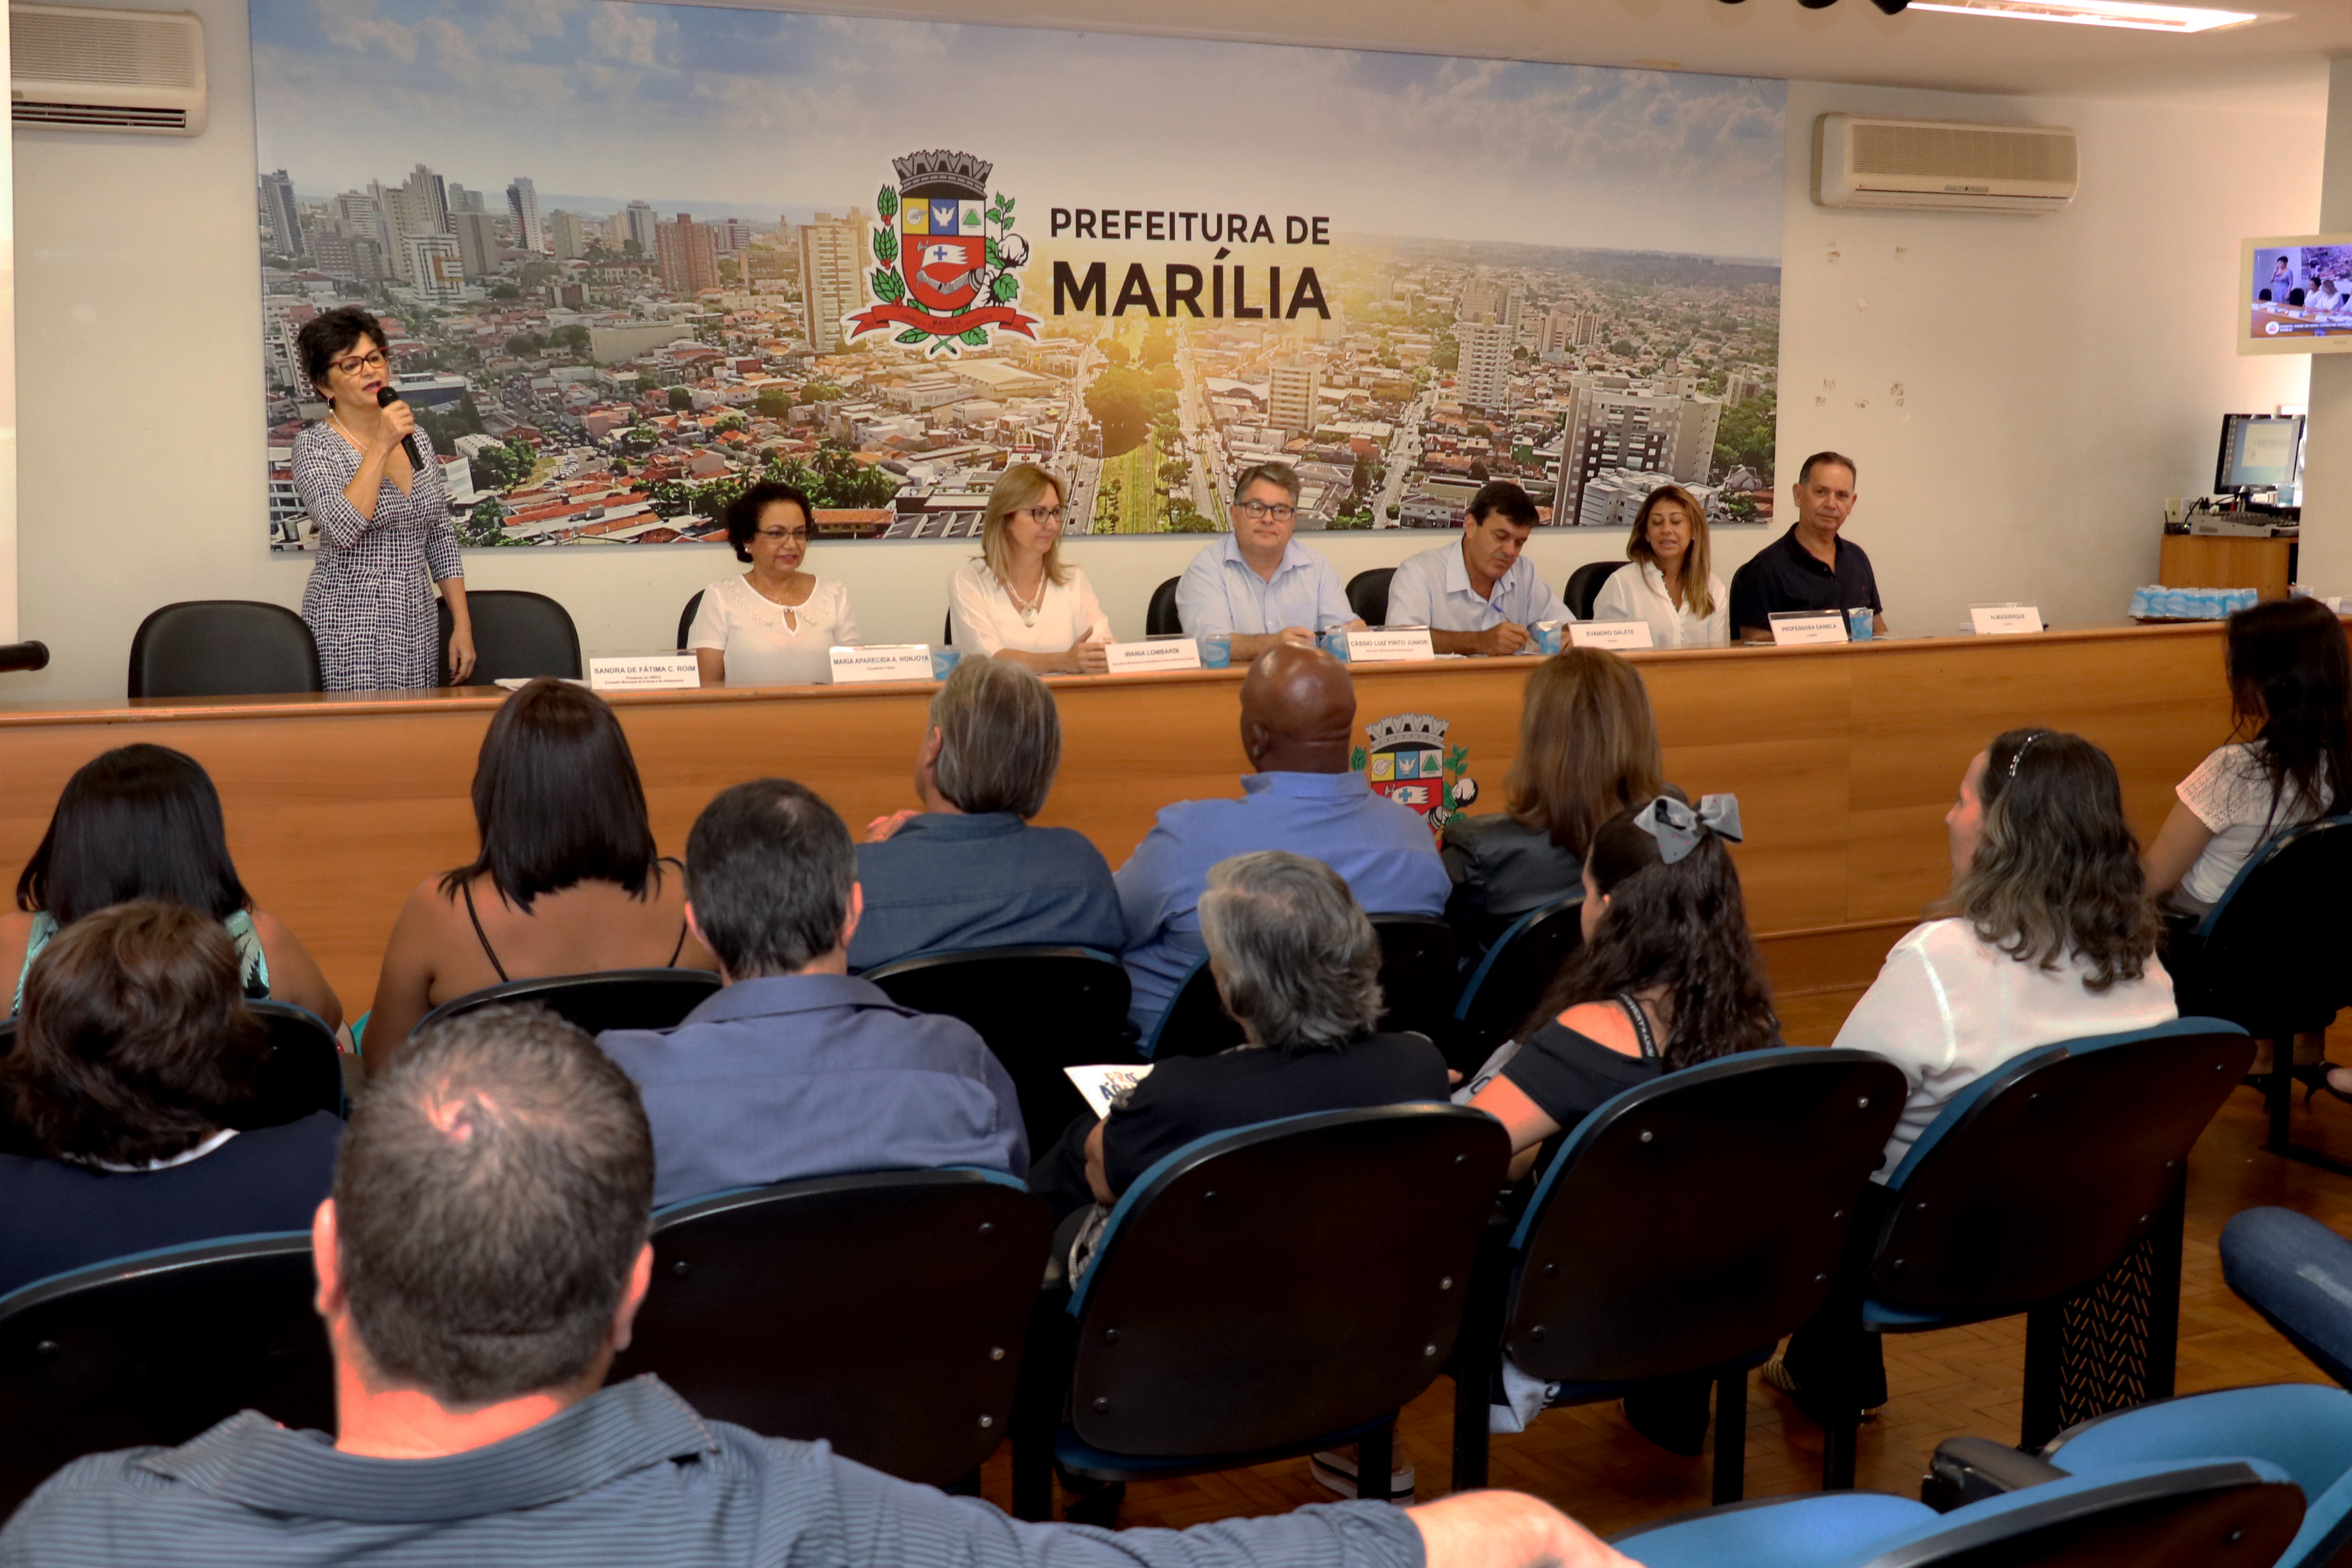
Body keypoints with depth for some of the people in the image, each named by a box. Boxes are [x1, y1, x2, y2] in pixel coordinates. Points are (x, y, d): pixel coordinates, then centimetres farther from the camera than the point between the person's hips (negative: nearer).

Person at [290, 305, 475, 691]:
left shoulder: (414, 438, 11)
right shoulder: (315, 445, -4)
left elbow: (441, 538, 14)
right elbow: (344, 530, -21)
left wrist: (462, 625, 8)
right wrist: (382, 446, -19)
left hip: (419, 629, 5)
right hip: (351, 628, -5)